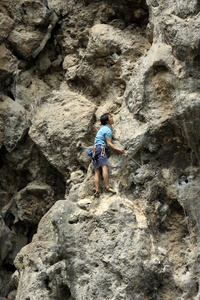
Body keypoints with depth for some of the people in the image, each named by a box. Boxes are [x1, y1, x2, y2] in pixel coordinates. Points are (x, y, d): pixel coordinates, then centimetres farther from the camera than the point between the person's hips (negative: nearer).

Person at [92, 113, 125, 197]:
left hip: (95, 150, 9)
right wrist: (119, 150, -11)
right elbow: (109, 143, -11)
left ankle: (97, 191, -11)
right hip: (100, 148, -9)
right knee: (105, 167, -19)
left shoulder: (103, 127, 24)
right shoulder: (107, 130, -4)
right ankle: (107, 187, -30)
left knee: (97, 171, -2)